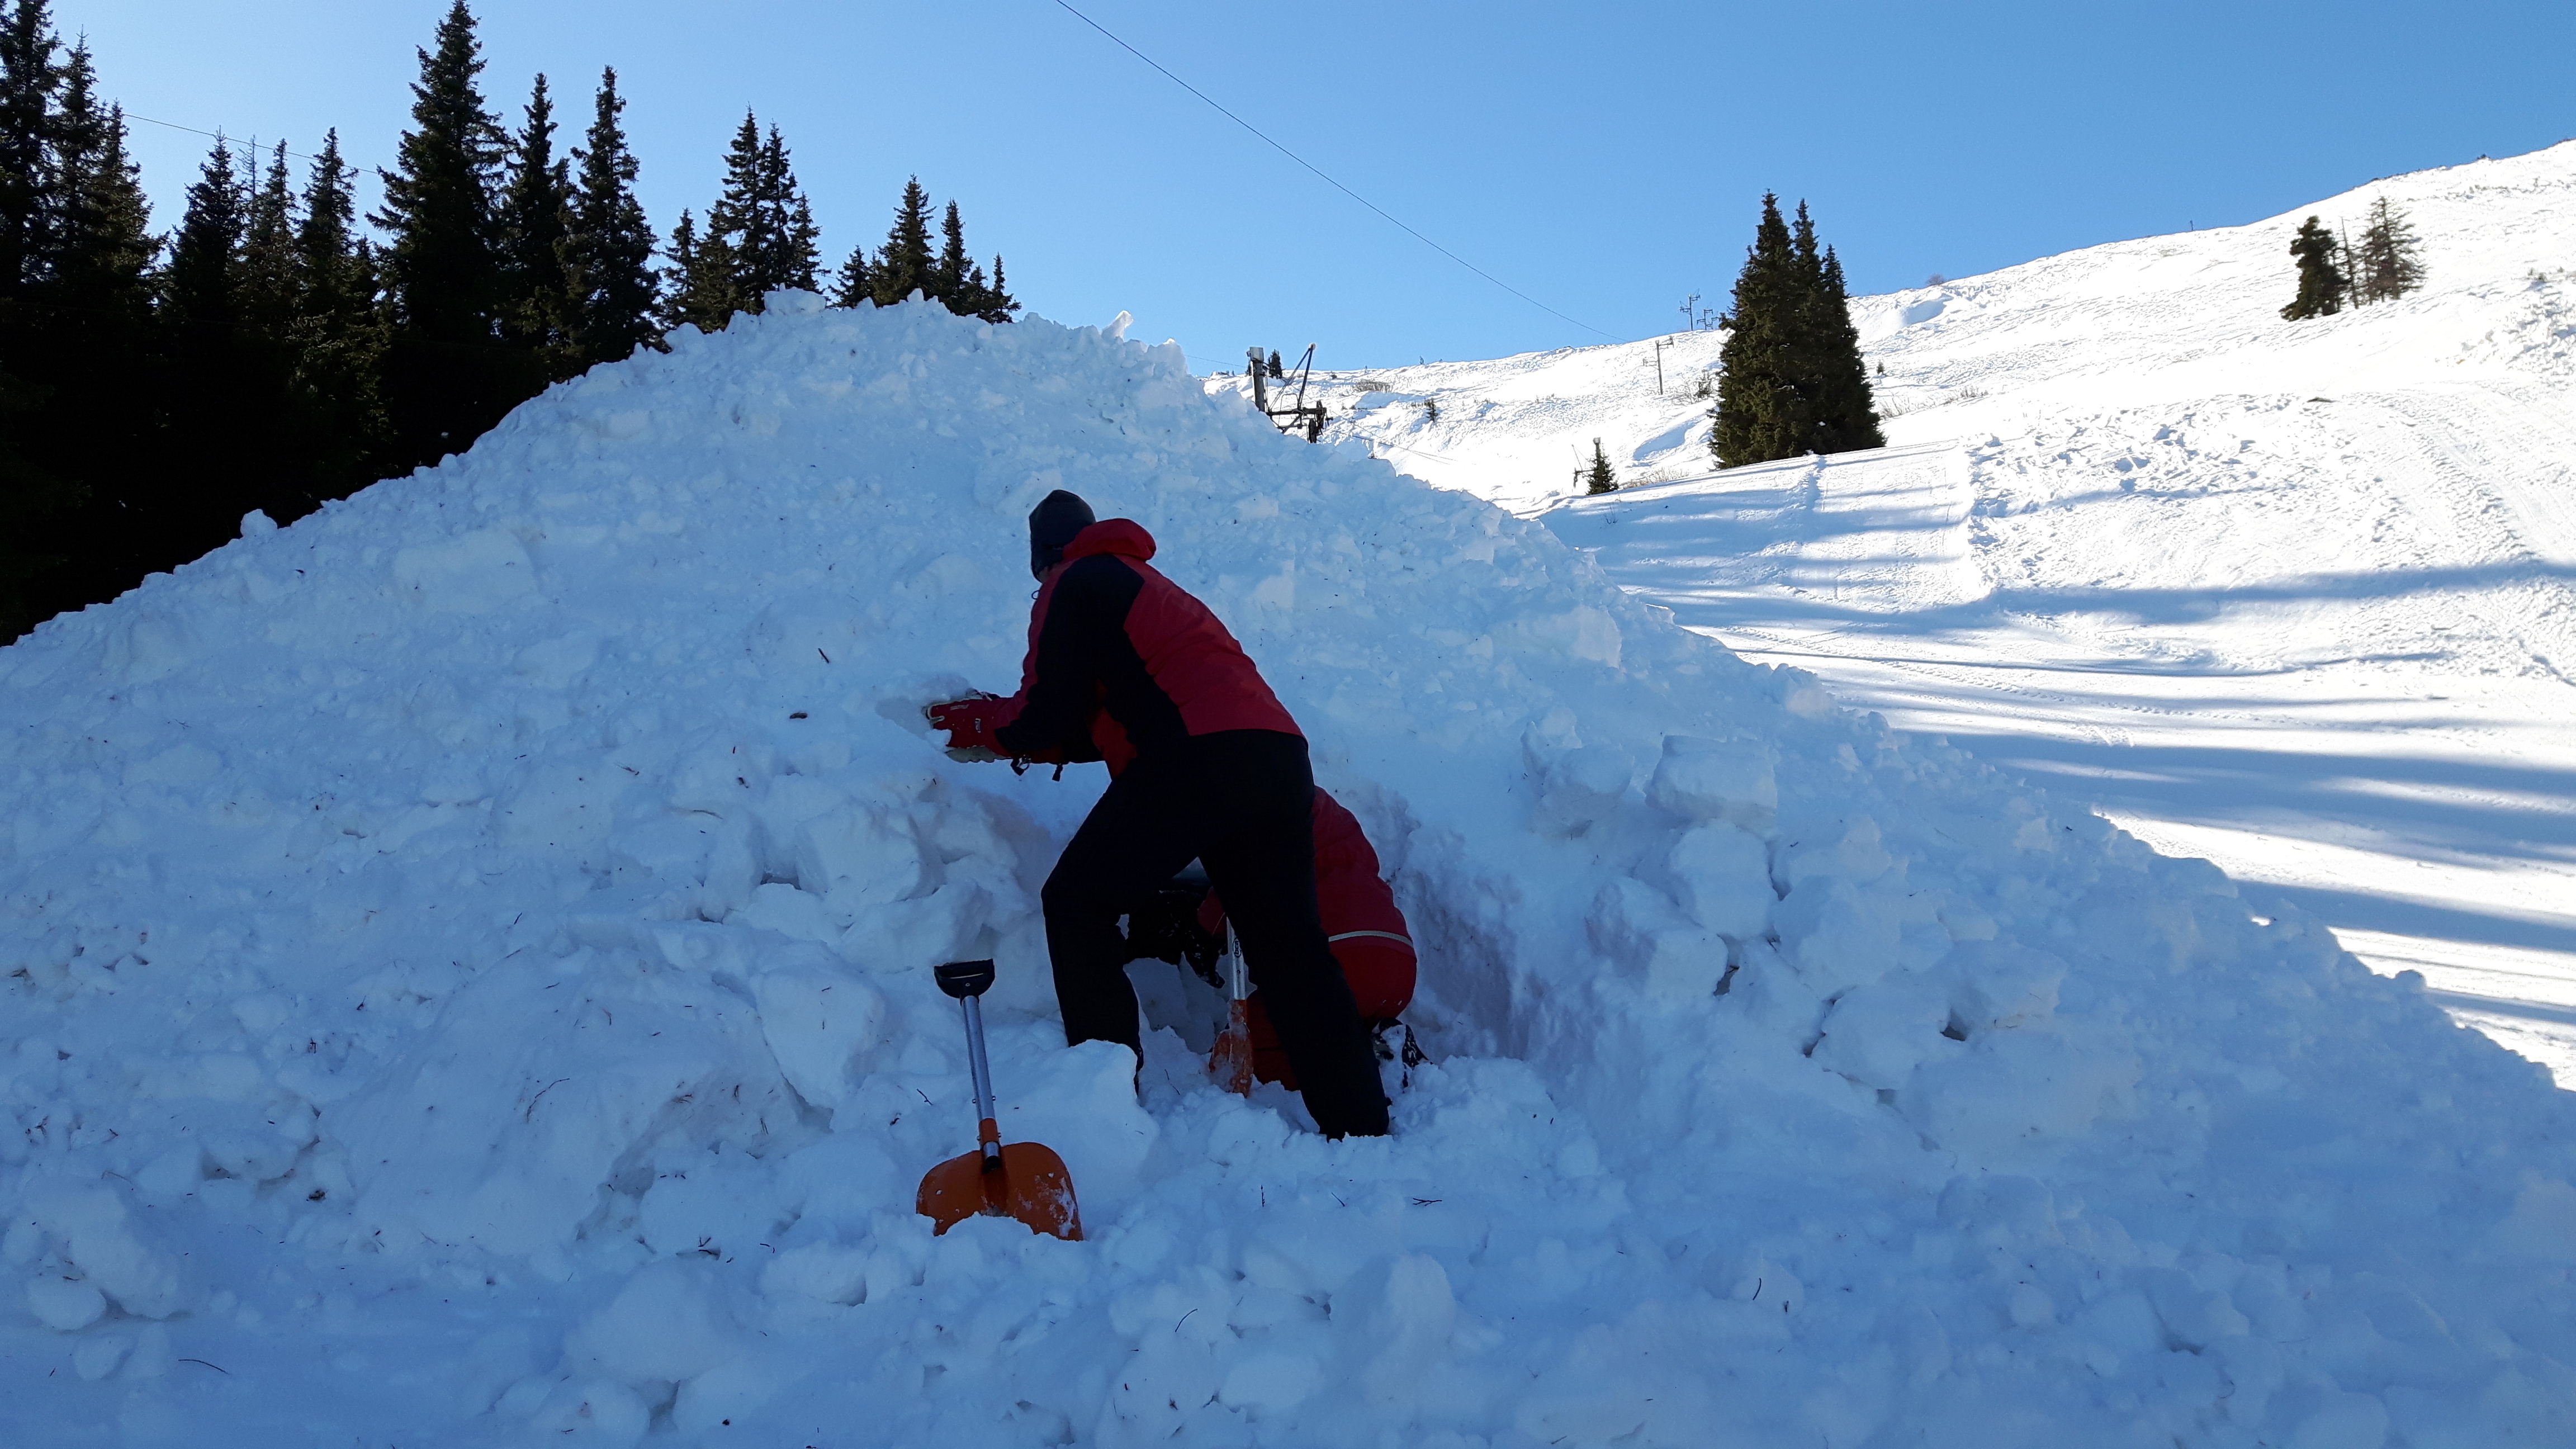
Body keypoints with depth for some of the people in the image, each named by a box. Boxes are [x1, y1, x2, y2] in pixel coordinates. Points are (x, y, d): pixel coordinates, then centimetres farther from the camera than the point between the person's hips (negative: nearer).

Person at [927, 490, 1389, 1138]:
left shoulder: (1074, 584, 8)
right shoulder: (1142, 582, 34)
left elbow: (1053, 716, 1)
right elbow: (1106, 720, 34)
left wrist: (981, 726, 19)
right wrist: (1010, 731, 34)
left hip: (1197, 761, -8)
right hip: (1280, 760, 8)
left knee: (1076, 904, 6)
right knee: (1290, 946, 10)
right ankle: (1362, 1128, 7)